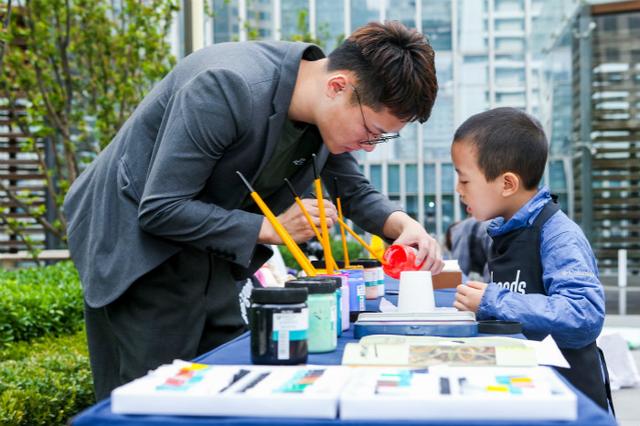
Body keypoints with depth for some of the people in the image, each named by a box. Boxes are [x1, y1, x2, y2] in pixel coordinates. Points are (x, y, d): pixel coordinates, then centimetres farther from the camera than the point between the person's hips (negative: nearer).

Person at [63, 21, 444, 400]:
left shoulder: (328, 111, -8)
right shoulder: (228, 88, -32)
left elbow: (356, 192, 9)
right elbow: (159, 210, -29)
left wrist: (404, 224, -12)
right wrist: (271, 228, -26)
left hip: (207, 253, 7)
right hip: (137, 250, -7)